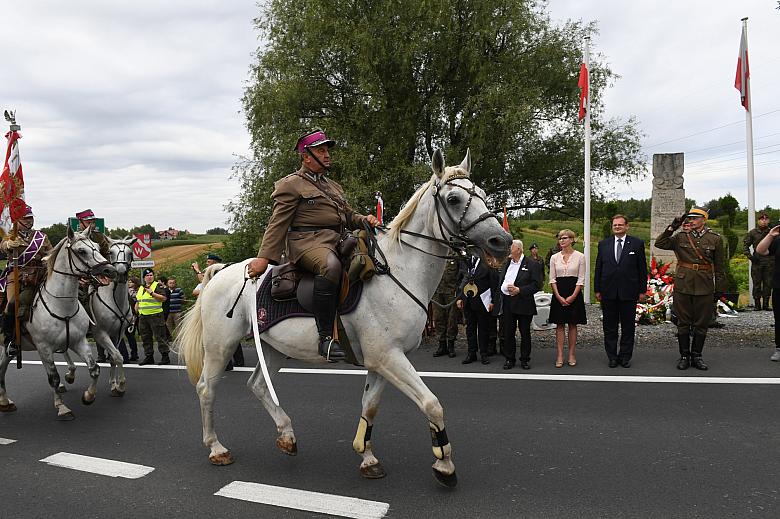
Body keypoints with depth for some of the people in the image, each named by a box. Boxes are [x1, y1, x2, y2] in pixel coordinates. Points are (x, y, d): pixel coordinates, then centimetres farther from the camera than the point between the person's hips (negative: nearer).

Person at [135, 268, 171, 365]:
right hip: (143, 316, 7)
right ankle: (149, 357, 19)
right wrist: (136, 312, 19)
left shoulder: (157, 286, -2)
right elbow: (137, 302, 26)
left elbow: (163, 298, -13)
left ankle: (165, 357, -2)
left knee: (160, 336, -6)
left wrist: (152, 293, -18)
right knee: (146, 338, 10)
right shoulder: (141, 288, 18)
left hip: (155, 315, -7)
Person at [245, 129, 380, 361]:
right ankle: (325, 338, -38)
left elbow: (348, 216, 30)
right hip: (307, 241, -8)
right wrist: (264, 257, -10)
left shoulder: (333, 186, 30)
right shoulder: (291, 185, 7)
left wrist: (365, 220, 6)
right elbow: (278, 223, 0)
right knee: (331, 265, -39)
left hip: (336, 241, 8)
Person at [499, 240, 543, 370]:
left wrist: (519, 290, -17)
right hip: (507, 303, 5)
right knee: (508, 332, 7)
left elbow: (537, 285, -11)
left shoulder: (532, 264, -5)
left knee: (525, 333, 7)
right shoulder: (506, 263, 14)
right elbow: (500, 281, 17)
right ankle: (509, 359, 18)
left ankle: (525, 359, 18)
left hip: (523, 304, -5)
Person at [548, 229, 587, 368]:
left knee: (572, 324, 5)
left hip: (574, 293, -2)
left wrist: (572, 296, -11)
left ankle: (572, 354, 12)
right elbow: (552, 279, 3)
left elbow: (581, 279, -3)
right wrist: (559, 296, -7)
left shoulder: (579, 256, -1)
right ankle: (560, 355, 6)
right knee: (560, 325, 3)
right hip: (558, 294, 2)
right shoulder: (554, 257, 5)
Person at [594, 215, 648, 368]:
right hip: (608, 292, 2)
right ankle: (612, 356, 16)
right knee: (609, 326, 7)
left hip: (629, 292, -1)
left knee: (628, 326, 6)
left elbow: (642, 269, 2)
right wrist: (597, 289, 4)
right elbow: (598, 268, 8)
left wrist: (643, 290, -2)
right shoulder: (603, 244, 8)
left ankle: (625, 356, 17)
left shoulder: (637, 244, 2)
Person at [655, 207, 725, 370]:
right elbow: (659, 243, -6)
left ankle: (696, 356, 20)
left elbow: (720, 265, 5)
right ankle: (684, 356, 17)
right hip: (683, 285, 0)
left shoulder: (715, 239, 2)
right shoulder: (681, 237, 3)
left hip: (704, 287, 0)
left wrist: (720, 288, 2)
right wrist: (672, 228, -11)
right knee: (683, 323, 6)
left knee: (701, 323, 7)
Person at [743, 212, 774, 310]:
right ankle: (757, 304, 8)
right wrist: (750, 256, 0)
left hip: (769, 263, 0)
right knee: (757, 284, 2)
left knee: (768, 284, 4)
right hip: (757, 262, 0)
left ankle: (766, 304, 12)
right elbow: (745, 244, 10)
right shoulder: (753, 232, 4)